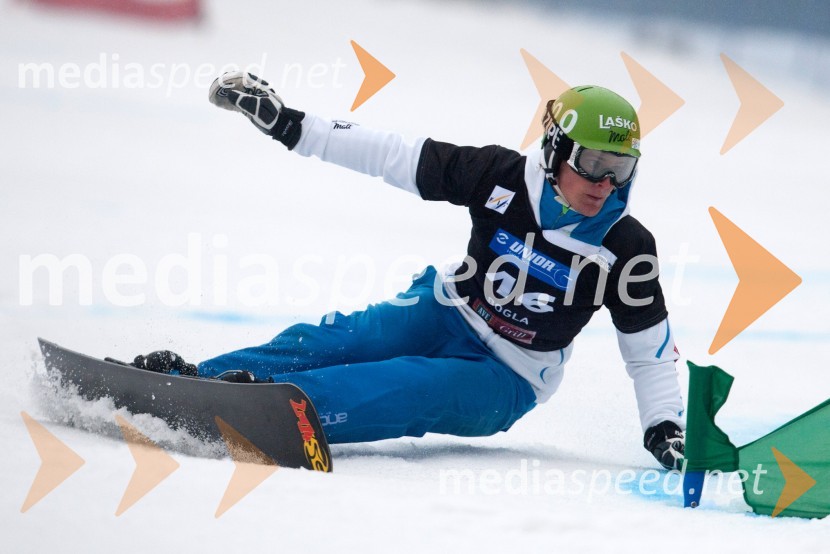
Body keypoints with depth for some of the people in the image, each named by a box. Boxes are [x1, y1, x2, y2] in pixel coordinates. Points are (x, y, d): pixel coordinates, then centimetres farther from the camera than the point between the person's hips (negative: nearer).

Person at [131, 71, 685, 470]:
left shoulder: (626, 248, -12)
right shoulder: (505, 176, -12)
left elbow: (650, 350, -3)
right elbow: (394, 156, -10)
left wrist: (665, 429, -16)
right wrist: (286, 124, -13)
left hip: (505, 381, -3)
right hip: (447, 314, 3)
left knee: (419, 388, -33)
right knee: (338, 340, -24)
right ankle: (187, 379, -37)